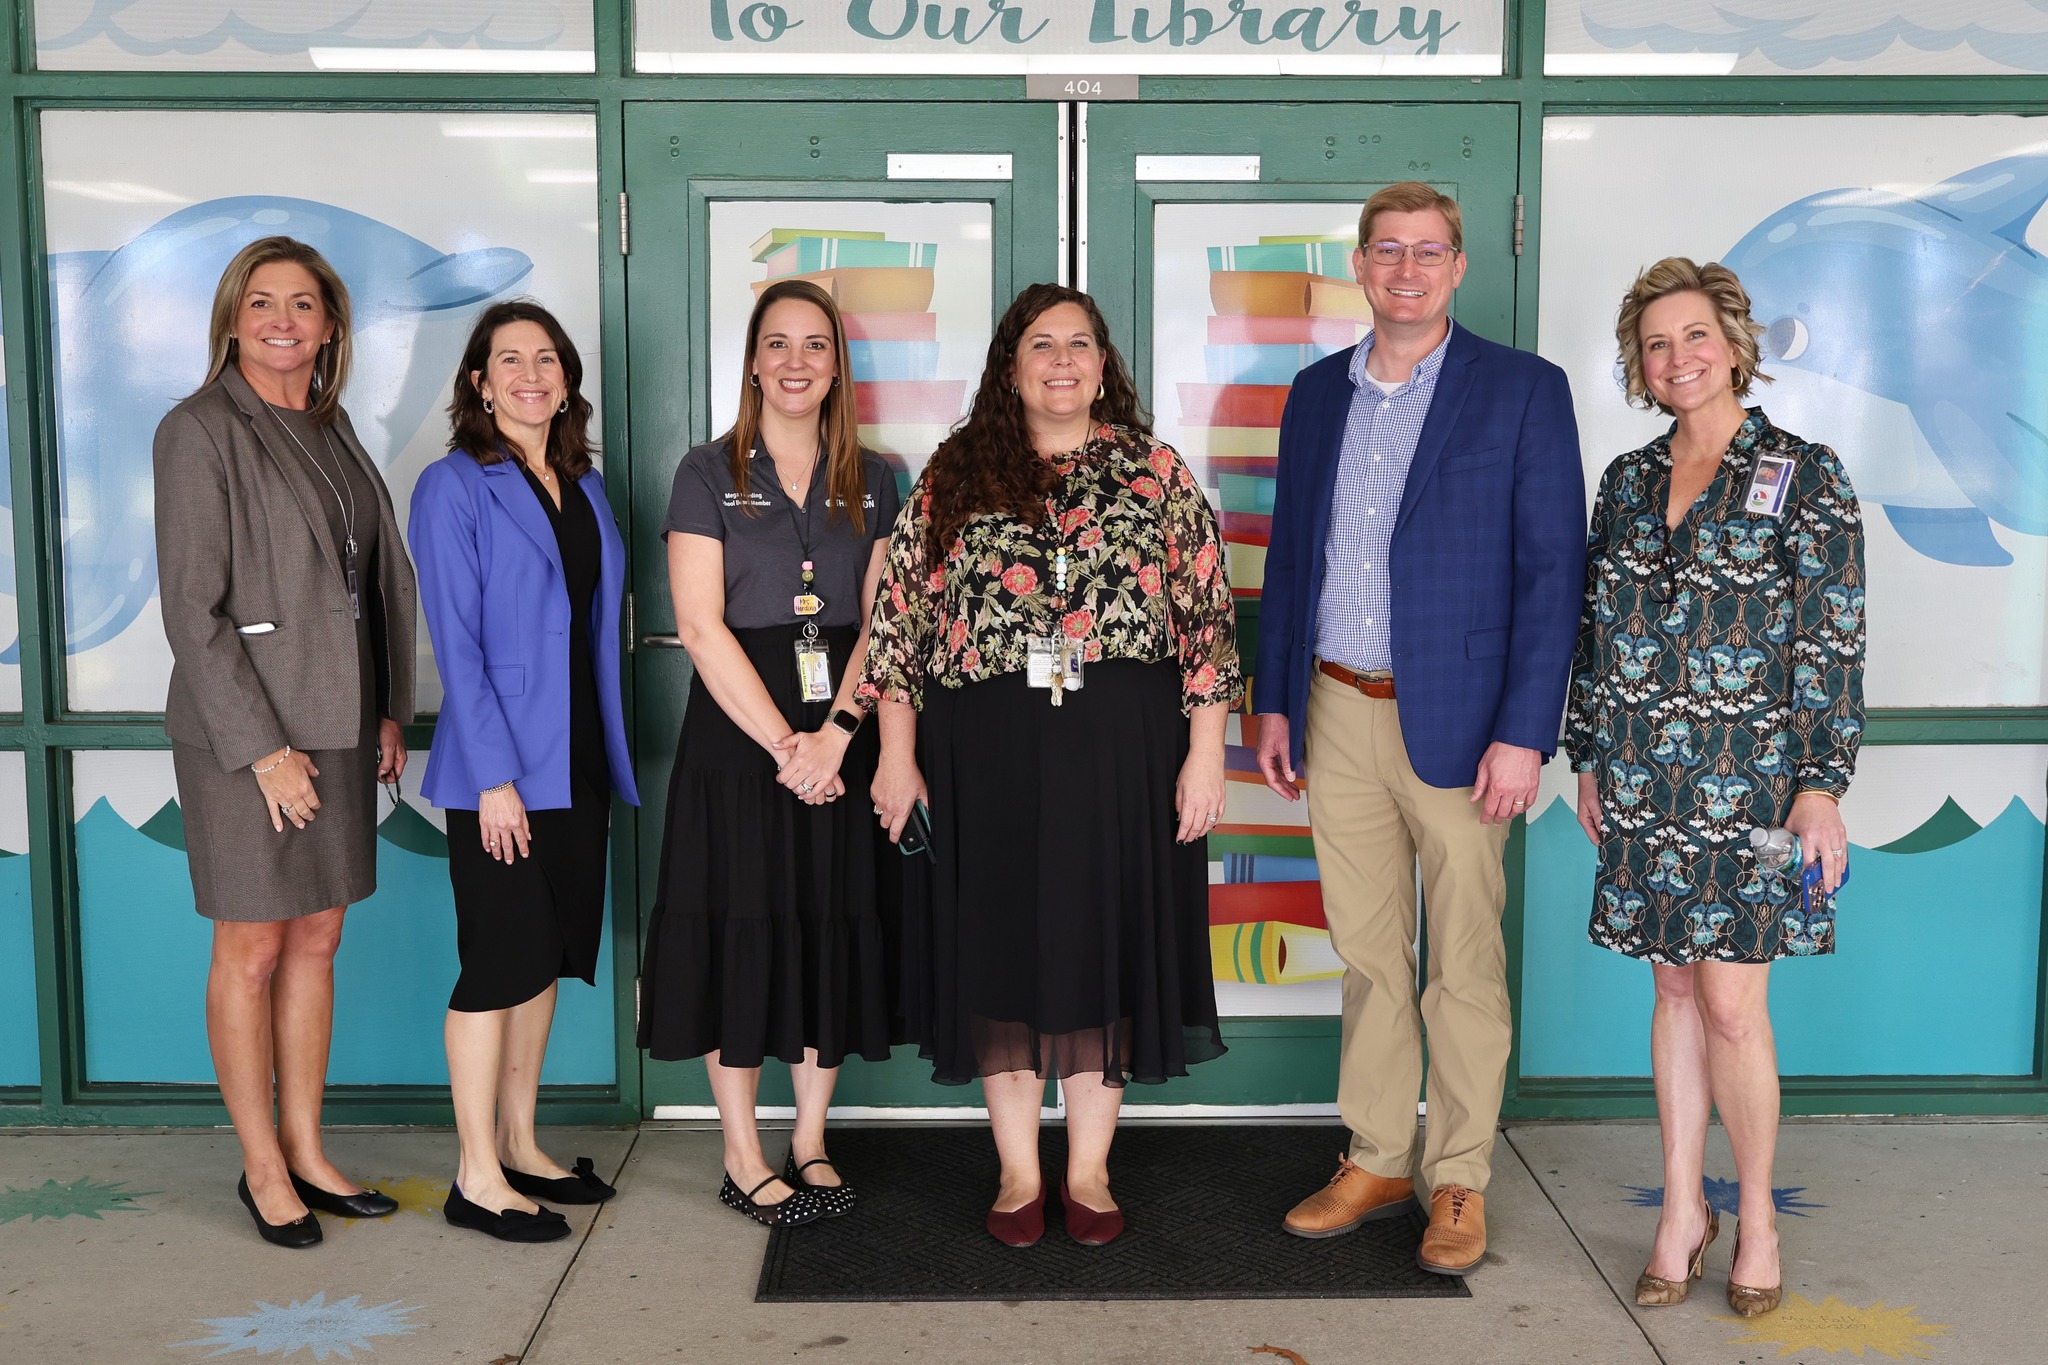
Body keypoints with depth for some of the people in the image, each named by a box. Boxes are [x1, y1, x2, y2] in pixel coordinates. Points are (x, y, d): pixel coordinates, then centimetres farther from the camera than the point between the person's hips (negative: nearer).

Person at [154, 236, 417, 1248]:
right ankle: (263, 1168, 17)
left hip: (337, 726, 6)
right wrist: (260, 747, -16)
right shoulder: (199, 432, -9)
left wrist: (390, 711, 9)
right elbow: (191, 607, -13)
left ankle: (308, 1152, 23)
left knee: (317, 940, 12)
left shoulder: (331, 431, 12)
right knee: (252, 949, 3)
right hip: (244, 733, -6)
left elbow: (380, 580, 16)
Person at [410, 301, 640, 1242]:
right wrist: (494, 777, -17)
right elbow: (456, 643, -12)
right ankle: (477, 1177, 8)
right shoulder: (455, 487, -7)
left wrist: (611, 759, 10)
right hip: (500, 768, -7)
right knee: (500, 961, -3)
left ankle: (521, 1148, 24)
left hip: (576, 764, 7)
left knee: (547, 956, 12)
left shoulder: (585, 485, 13)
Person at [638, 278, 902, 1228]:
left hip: (843, 736, 3)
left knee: (836, 930, 6)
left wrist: (835, 733, -13)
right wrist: (783, 743, -14)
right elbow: (701, 627, -7)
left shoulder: (871, 481, 9)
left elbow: (879, 621, 2)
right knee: (741, 930, 0)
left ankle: (810, 1142, 21)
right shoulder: (710, 474, 0)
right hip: (738, 731, -3)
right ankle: (743, 1158, 12)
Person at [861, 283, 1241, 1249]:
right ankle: (1017, 1174, 20)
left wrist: (1205, 752, -4)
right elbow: (900, 613, 6)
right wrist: (897, 752, 1)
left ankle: (1089, 1171, 20)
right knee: (999, 947, 6)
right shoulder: (955, 476, 7)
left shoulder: (1154, 472, 5)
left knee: (1106, 942, 6)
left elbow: (1208, 615, 2)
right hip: (987, 750, 1)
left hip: (1120, 746, 0)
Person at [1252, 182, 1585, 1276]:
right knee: (1367, 952, 12)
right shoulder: (1317, 393, 10)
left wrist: (1524, 733, -13)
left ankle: (1458, 1182, 19)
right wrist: (1273, 702, 10)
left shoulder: (1524, 389, -4)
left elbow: (1552, 568, -7)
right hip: (1336, 714, 4)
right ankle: (1375, 1162, 25)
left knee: (1464, 966, 5)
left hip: (1456, 722, -4)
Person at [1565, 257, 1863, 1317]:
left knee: (1732, 1003, -3)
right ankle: (1682, 1210, 22)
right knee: (1674, 989, 11)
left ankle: (1757, 1217, 17)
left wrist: (1821, 784, -10)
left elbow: (1833, 643, -6)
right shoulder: (1627, 481, 9)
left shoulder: (1806, 476, -4)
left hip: (1748, 782, -4)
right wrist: (1588, 760, 12)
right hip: (1642, 783, 4)